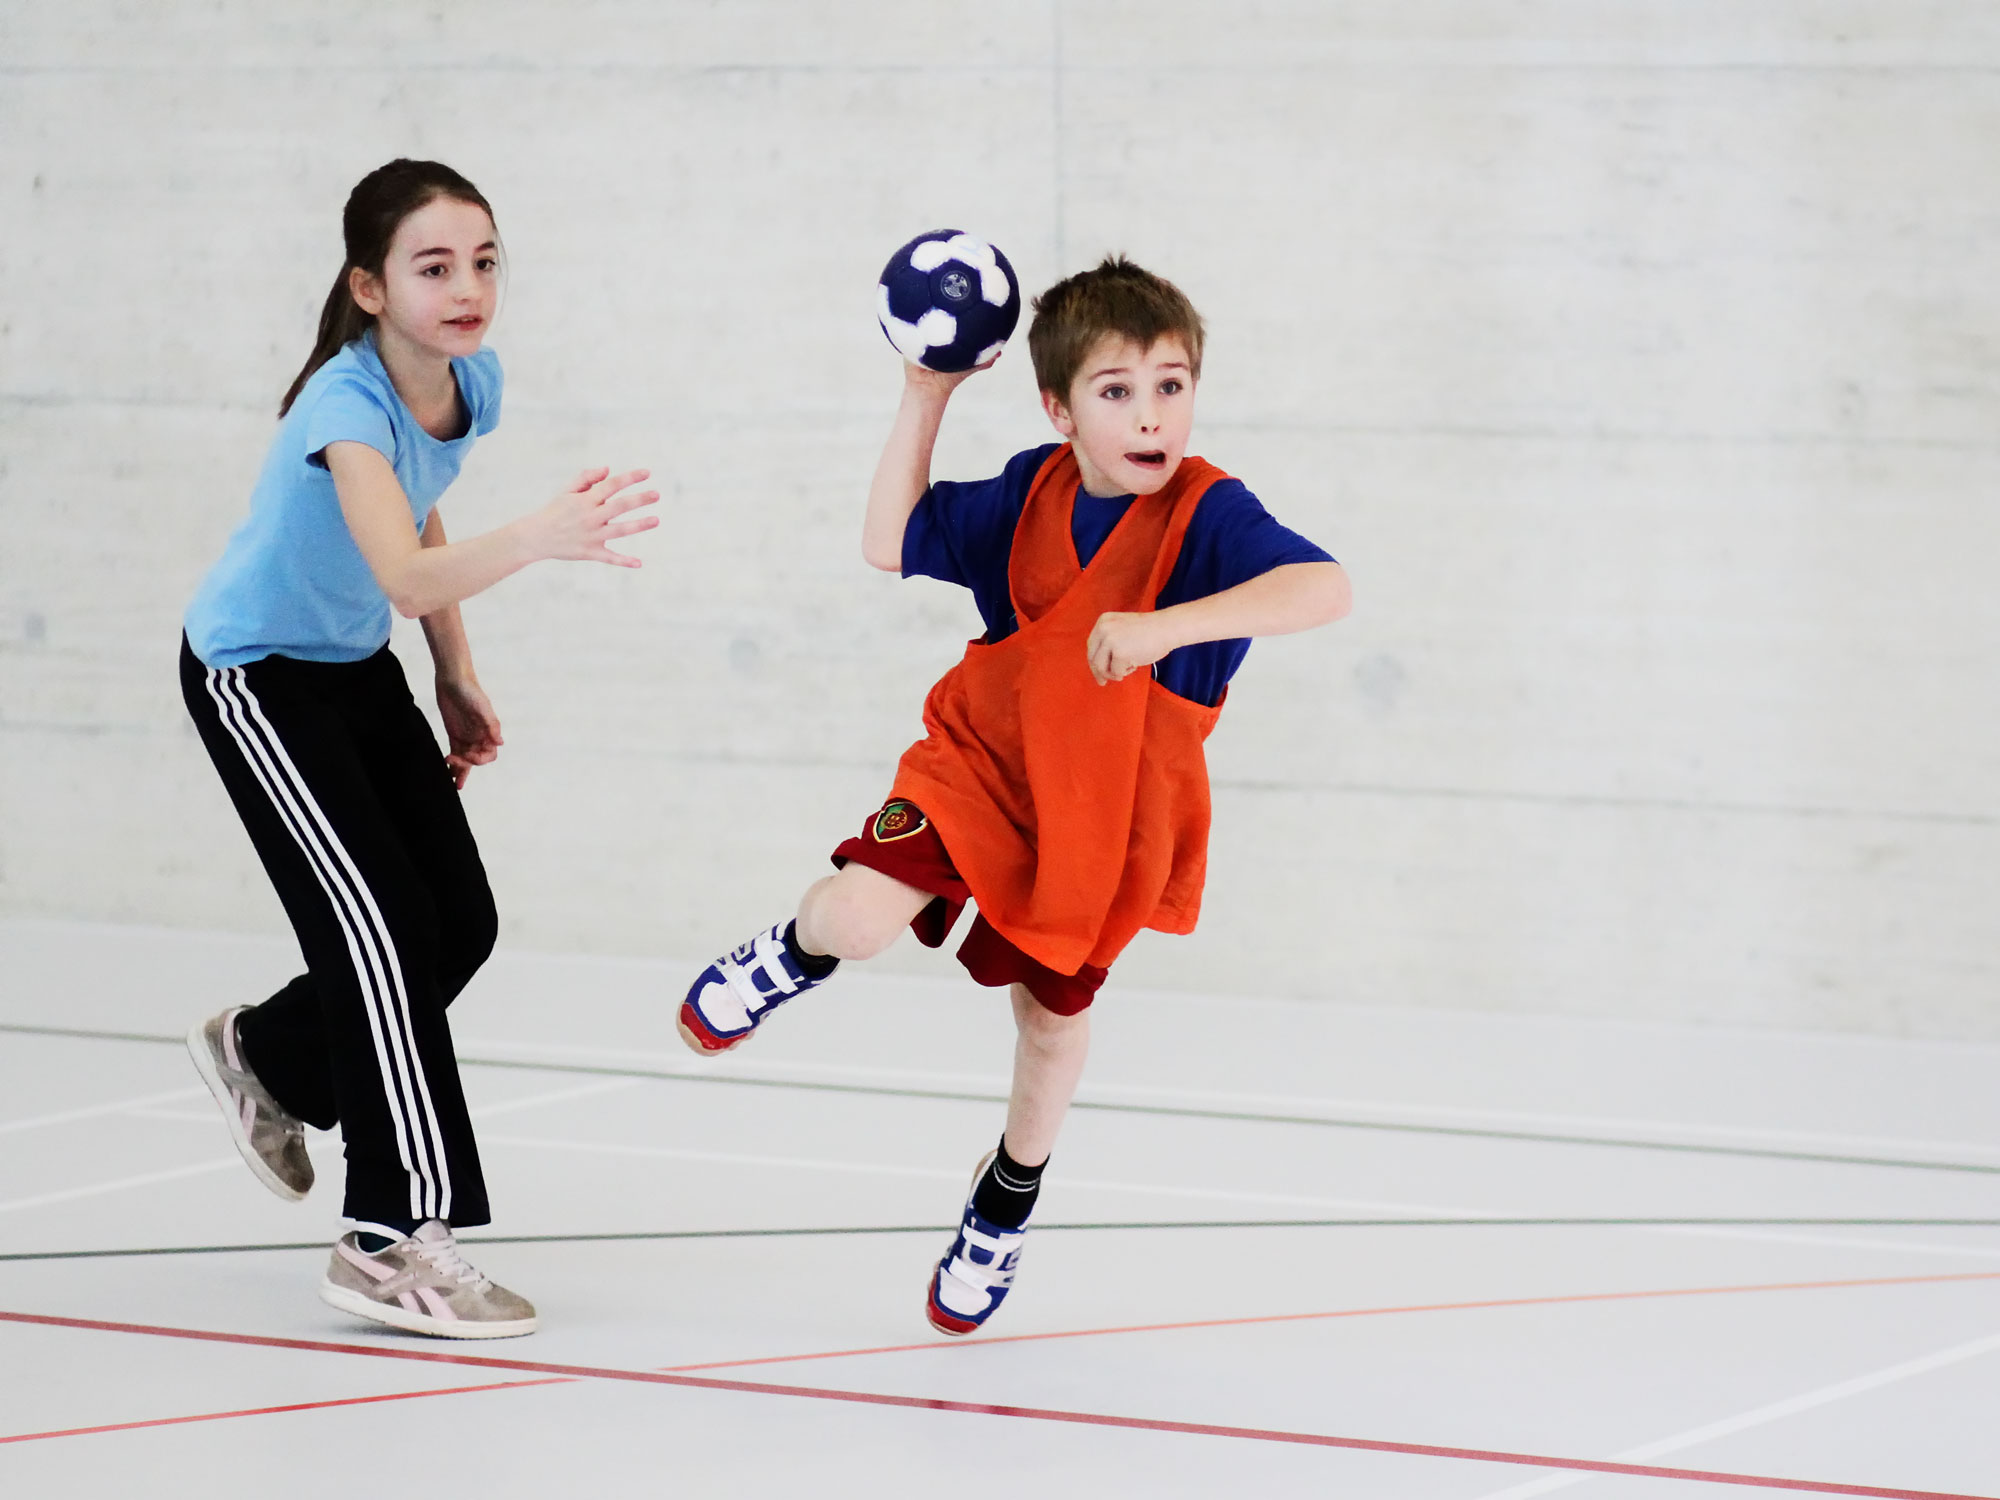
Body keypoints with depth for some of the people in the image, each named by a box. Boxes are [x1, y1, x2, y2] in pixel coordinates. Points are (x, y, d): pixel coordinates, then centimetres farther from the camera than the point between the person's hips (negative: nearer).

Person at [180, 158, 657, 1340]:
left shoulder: (475, 382, -9)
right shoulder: (345, 408, -33)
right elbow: (407, 575, -50)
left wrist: (458, 676, 10)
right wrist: (539, 538, -66)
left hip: (356, 666, 8)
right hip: (256, 673, -8)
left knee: (460, 926, 6)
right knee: (384, 925, -16)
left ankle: (267, 1057, 33)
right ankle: (398, 1237, -10)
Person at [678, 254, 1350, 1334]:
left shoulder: (1209, 514, -23)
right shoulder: (1031, 494, -9)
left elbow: (1325, 588, -40)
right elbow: (891, 545, 2)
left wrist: (1168, 624, -49)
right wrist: (925, 398, -5)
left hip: (1105, 820, -1)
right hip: (979, 760, 1)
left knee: (1052, 1013, 18)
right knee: (862, 914, -23)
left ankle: (1007, 1201, 47)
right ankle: (795, 955, 16)